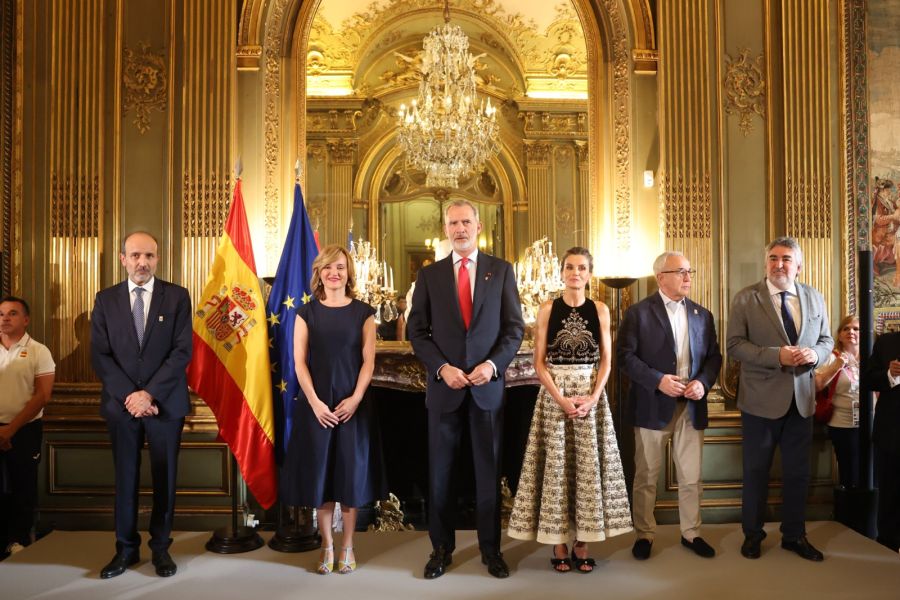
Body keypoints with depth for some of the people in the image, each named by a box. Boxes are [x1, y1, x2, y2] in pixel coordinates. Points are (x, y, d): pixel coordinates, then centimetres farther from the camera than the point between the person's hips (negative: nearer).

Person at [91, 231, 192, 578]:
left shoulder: (177, 296, 0)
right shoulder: (106, 299, 6)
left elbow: (182, 351, -7)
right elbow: (100, 355, 0)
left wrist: (149, 393, -14)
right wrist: (129, 396, -11)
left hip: (165, 403, -1)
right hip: (121, 403, 1)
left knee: (165, 477, 6)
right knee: (125, 477, 9)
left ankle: (160, 547, 19)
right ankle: (126, 547, 21)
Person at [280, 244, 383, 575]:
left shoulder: (363, 312, 3)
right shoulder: (306, 312, 4)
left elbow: (368, 361, -1)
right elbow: (300, 362, -1)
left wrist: (355, 399, -13)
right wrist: (315, 402, -11)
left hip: (353, 404, 0)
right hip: (317, 404, 1)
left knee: (351, 473, 4)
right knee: (320, 473, 5)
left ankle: (348, 547, 18)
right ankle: (327, 546, 19)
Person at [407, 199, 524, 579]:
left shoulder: (501, 270, 3)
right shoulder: (429, 274, 5)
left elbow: (515, 327, 1)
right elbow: (417, 331, 2)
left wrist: (493, 364, -13)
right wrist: (442, 368, -11)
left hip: (487, 385, 0)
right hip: (444, 385, 1)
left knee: (489, 470, 9)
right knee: (440, 471, 8)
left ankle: (491, 549, 22)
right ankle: (441, 548, 22)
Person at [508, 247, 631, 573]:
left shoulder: (600, 310, 4)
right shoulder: (547, 310, 0)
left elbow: (605, 361, 3)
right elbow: (539, 363, -3)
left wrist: (592, 397, -11)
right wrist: (560, 398, -14)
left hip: (591, 395, 1)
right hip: (554, 394, -1)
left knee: (588, 464, 4)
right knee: (556, 464, 1)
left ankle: (582, 543, 15)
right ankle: (558, 543, 12)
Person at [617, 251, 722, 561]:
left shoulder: (702, 315, 10)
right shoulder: (638, 312, -4)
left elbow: (714, 356, 10)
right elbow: (626, 356, -9)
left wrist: (703, 382, -9)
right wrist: (657, 380, -19)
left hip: (691, 407, 4)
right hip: (653, 406, -4)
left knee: (691, 477, 11)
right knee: (646, 477, 7)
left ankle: (691, 533, 27)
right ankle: (645, 534, 21)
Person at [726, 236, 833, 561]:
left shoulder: (815, 298, 6)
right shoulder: (745, 299, -7)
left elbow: (826, 340, 11)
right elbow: (734, 345, -12)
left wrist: (814, 354, -12)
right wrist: (777, 355, -23)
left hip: (801, 399, 4)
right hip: (762, 399, -4)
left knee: (798, 472, 13)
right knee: (756, 471, 9)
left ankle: (794, 535, 30)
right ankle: (752, 534, 26)